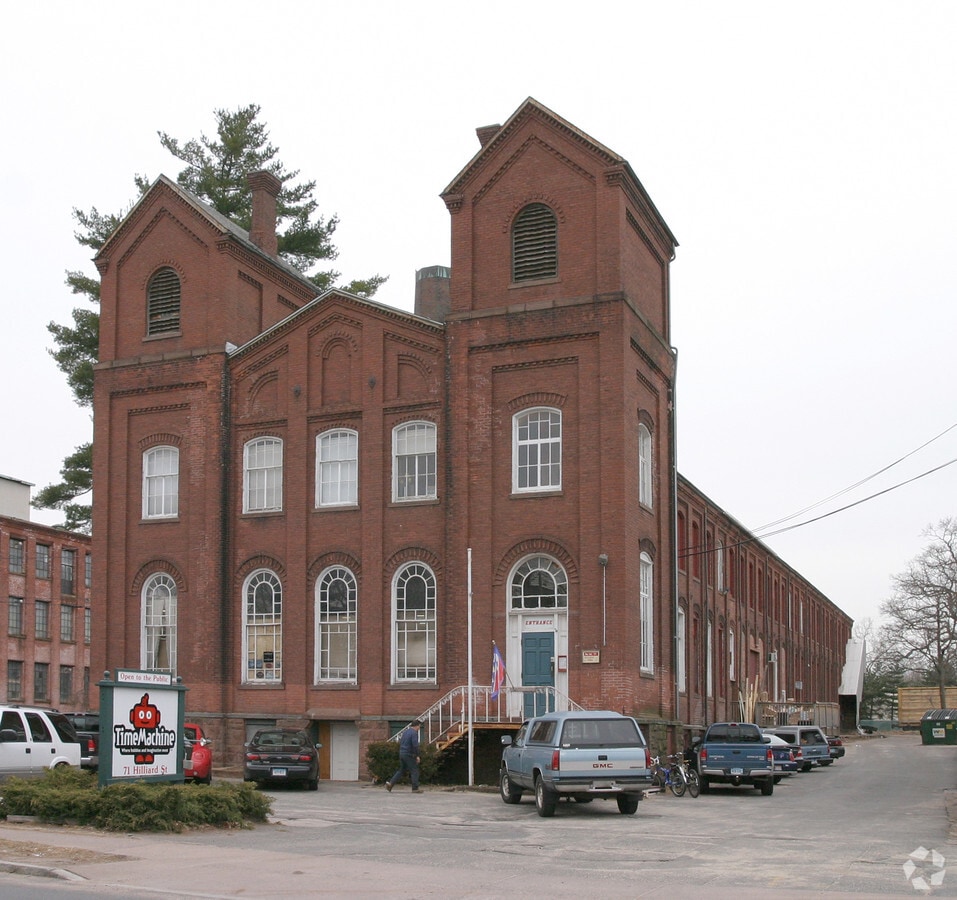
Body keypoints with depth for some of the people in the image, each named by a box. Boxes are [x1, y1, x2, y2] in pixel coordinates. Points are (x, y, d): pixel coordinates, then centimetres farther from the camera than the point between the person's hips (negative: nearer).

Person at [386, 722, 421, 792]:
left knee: (401, 771, 16)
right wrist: (417, 756, -15)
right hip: (409, 755, -8)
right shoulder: (414, 733, -14)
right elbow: (415, 745, -22)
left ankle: (390, 783, 4)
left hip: (402, 753, 8)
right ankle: (415, 789, 0)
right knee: (414, 771, 1)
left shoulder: (405, 732, 14)